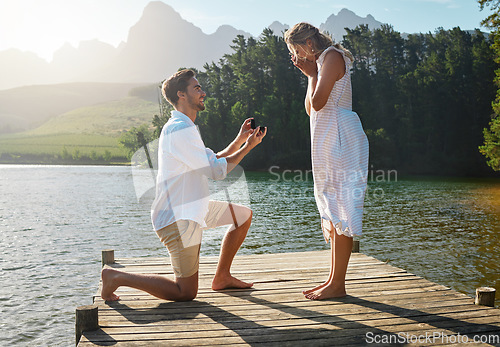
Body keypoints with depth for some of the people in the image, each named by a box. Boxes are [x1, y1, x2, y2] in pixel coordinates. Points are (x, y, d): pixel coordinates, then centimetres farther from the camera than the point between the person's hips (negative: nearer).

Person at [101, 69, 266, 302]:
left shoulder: (183, 127, 16)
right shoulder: (180, 129, -19)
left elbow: (213, 161, 18)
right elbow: (217, 171, -17)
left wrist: (240, 140, 10)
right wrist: (247, 147, -6)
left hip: (193, 210, 10)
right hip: (178, 218, -10)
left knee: (244, 215, 16)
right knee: (186, 293, -4)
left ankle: (222, 277, 21)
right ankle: (117, 277, 4)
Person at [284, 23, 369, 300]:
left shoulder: (332, 56, -6)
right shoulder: (322, 62, 24)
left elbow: (318, 102, -17)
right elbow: (310, 110, 20)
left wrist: (312, 74, -3)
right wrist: (310, 75, 15)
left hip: (341, 139, -10)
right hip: (328, 141, 10)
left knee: (341, 210, -9)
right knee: (333, 212, 9)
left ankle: (337, 284, -6)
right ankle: (333, 279, 14)